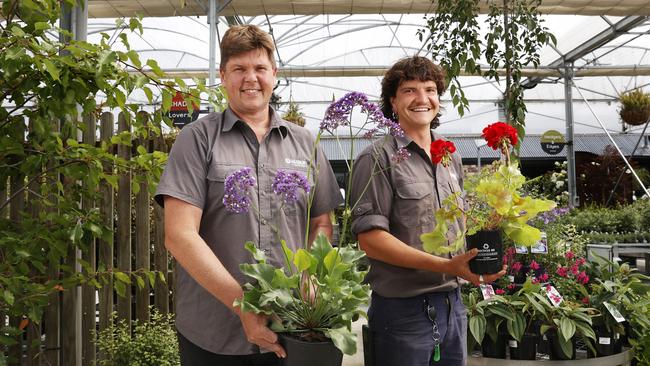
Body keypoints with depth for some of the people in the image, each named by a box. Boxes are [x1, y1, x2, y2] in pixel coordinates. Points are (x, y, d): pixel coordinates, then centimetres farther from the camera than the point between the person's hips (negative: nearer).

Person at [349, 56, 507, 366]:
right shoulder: (379, 159, -11)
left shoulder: (451, 158, 10)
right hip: (403, 309, -6)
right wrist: (445, 265, -23)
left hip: (452, 304, 6)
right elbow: (370, 238, -17)